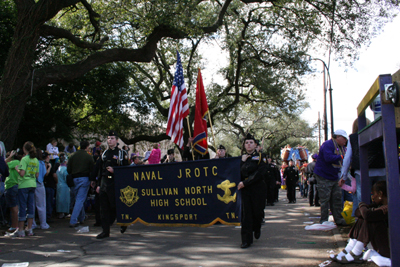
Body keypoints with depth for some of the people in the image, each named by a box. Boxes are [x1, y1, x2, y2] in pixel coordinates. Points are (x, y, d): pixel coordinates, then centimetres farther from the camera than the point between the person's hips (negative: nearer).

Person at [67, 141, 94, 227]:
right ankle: (73, 221, -10)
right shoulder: (89, 157, -4)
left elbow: (68, 170, 7)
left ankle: (81, 218, 31)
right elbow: (92, 170, -4)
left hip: (75, 179, 4)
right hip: (84, 179, -4)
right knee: (80, 200, -4)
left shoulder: (73, 156, 5)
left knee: (78, 199, 19)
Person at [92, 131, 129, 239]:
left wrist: (114, 171, -17)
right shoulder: (104, 153, 14)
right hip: (104, 184, 5)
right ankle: (105, 231, 10)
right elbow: (100, 170, 17)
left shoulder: (121, 153, -1)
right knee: (104, 208, 4)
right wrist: (99, 184, 16)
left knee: (116, 206, 1)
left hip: (115, 183, -5)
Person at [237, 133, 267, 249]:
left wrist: (245, 183, -15)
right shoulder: (241, 158, 10)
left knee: (257, 211, 7)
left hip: (258, 189, -2)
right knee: (246, 213, -3)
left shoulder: (260, 157, 0)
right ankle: (246, 240, 2)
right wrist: (242, 161, -8)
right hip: (245, 189, 2)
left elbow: (259, 174, -11)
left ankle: (257, 228, 40)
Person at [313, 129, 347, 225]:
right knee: (325, 199, -5)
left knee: (337, 198, 8)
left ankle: (338, 219, 16)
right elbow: (328, 158, -30)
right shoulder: (328, 144, -16)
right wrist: (341, 157, -21)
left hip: (334, 177, 9)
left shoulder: (341, 147, 14)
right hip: (323, 177, -9)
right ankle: (324, 221, 3)